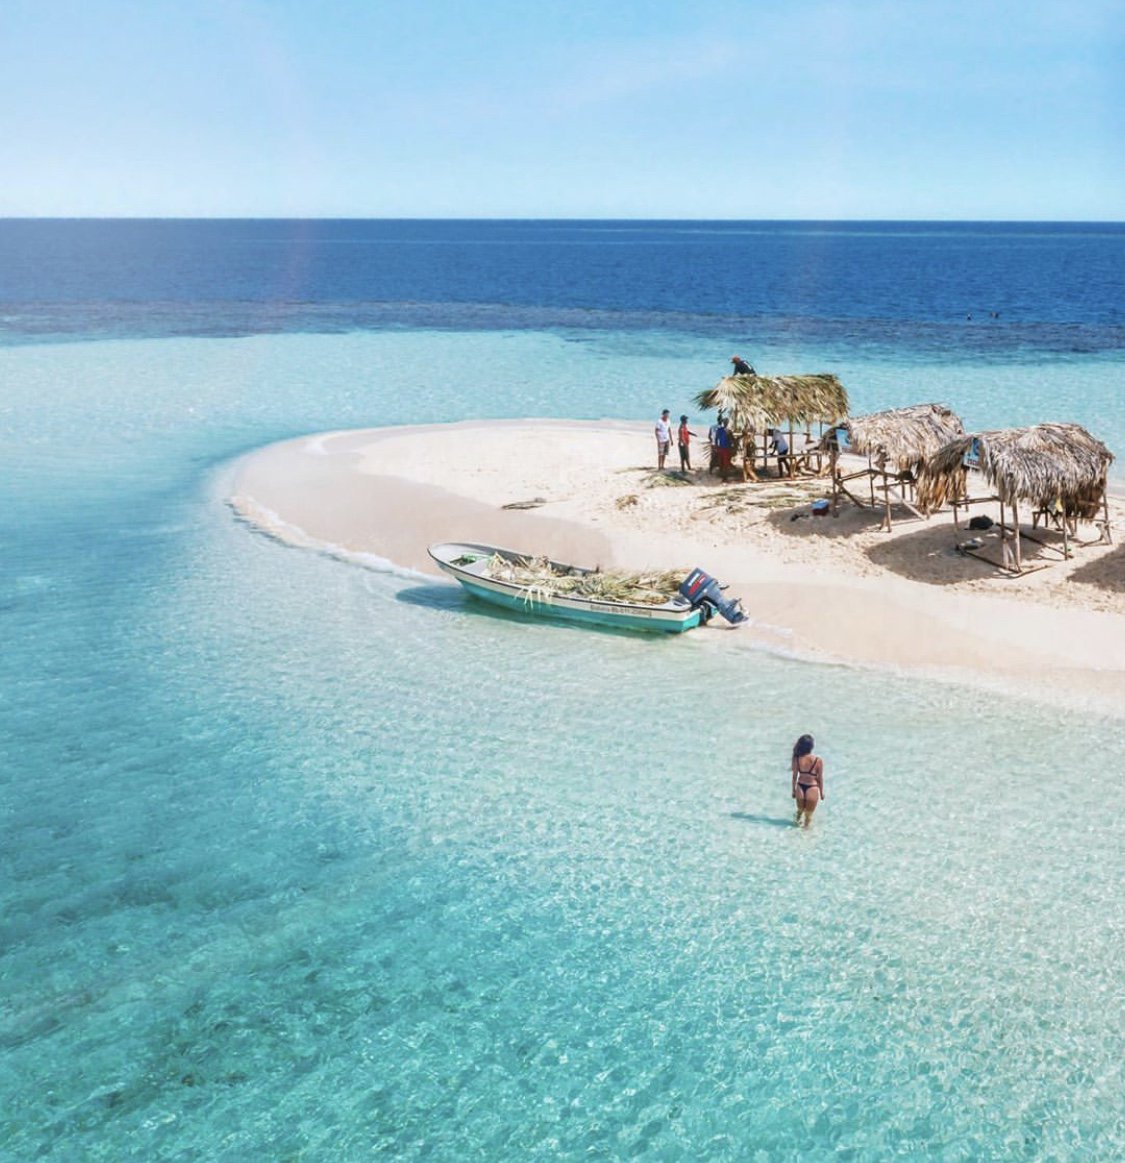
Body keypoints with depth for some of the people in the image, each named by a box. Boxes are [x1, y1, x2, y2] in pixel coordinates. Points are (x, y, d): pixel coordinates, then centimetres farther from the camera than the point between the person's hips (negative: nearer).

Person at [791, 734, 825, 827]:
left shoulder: (797, 759, -11)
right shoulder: (818, 760, -17)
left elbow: (794, 776, -2)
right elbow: (820, 778, -8)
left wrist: (794, 790, 12)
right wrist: (822, 792, 6)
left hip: (800, 788, 2)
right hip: (812, 789, -2)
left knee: (800, 810, 29)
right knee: (808, 814, 18)